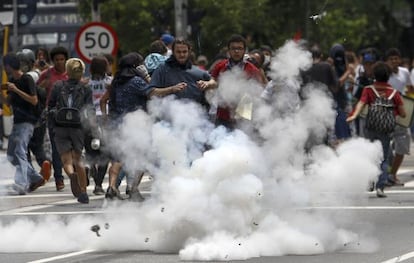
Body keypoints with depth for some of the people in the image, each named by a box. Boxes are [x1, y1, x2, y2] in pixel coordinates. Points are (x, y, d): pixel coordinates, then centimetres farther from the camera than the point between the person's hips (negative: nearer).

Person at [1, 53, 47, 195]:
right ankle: (35, 178, 16)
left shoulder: (27, 79, -11)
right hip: (17, 122, 9)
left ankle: (21, 184, -25)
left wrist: (16, 90, -20)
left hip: (27, 122, -9)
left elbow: (34, 100, -17)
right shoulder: (12, 81, 14)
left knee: (20, 152, -18)